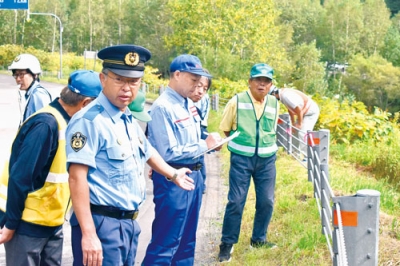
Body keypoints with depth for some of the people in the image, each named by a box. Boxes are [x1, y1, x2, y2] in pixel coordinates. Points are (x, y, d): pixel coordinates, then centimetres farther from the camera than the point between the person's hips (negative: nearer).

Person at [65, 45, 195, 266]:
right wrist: (88, 234, -27)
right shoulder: (90, 121, -18)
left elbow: (146, 151, 31)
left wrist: (173, 174, 47)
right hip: (102, 224, -9)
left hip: (129, 222, 9)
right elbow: (77, 177, -24)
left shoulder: (129, 120, 11)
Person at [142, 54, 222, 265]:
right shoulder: (162, 107, -18)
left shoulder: (189, 104, 10)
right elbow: (167, 152, -23)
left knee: (187, 240, 17)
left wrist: (210, 143, 1)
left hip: (194, 175, 9)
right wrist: (204, 145, -17)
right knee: (165, 243, -5)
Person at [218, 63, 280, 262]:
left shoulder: (274, 103, 3)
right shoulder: (237, 101, -9)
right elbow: (225, 128, 2)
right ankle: (227, 243, 8)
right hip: (241, 158, -4)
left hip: (266, 159, 4)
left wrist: (266, 145, 11)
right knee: (236, 201, -3)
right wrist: (242, 142, 5)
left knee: (266, 201, 7)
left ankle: (258, 239, 24)